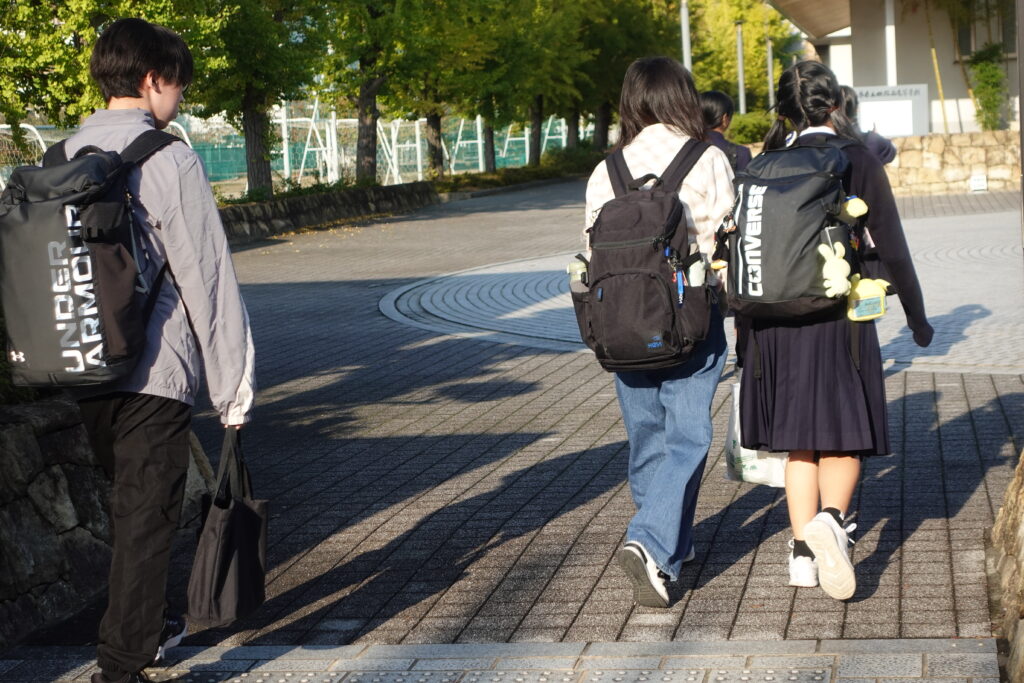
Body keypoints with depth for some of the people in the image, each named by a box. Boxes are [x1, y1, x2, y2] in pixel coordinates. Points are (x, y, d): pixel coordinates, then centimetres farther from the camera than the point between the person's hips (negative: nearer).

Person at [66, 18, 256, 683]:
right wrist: (234, 388, -7)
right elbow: (208, 279, -13)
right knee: (147, 518, 2)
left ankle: (149, 624, 41)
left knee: (130, 502, 24)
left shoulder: (65, 155, 7)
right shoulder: (168, 159, -13)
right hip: (153, 377, -7)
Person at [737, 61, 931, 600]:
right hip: (838, 317, -3)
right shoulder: (858, 162, -5)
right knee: (843, 436, 7)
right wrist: (916, 316, 9)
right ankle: (831, 518, -21)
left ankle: (803, 551, 11)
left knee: (800, 439, 13)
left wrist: (743, 322, 15)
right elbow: (891, 248, -3)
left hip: (776, 319, 3)